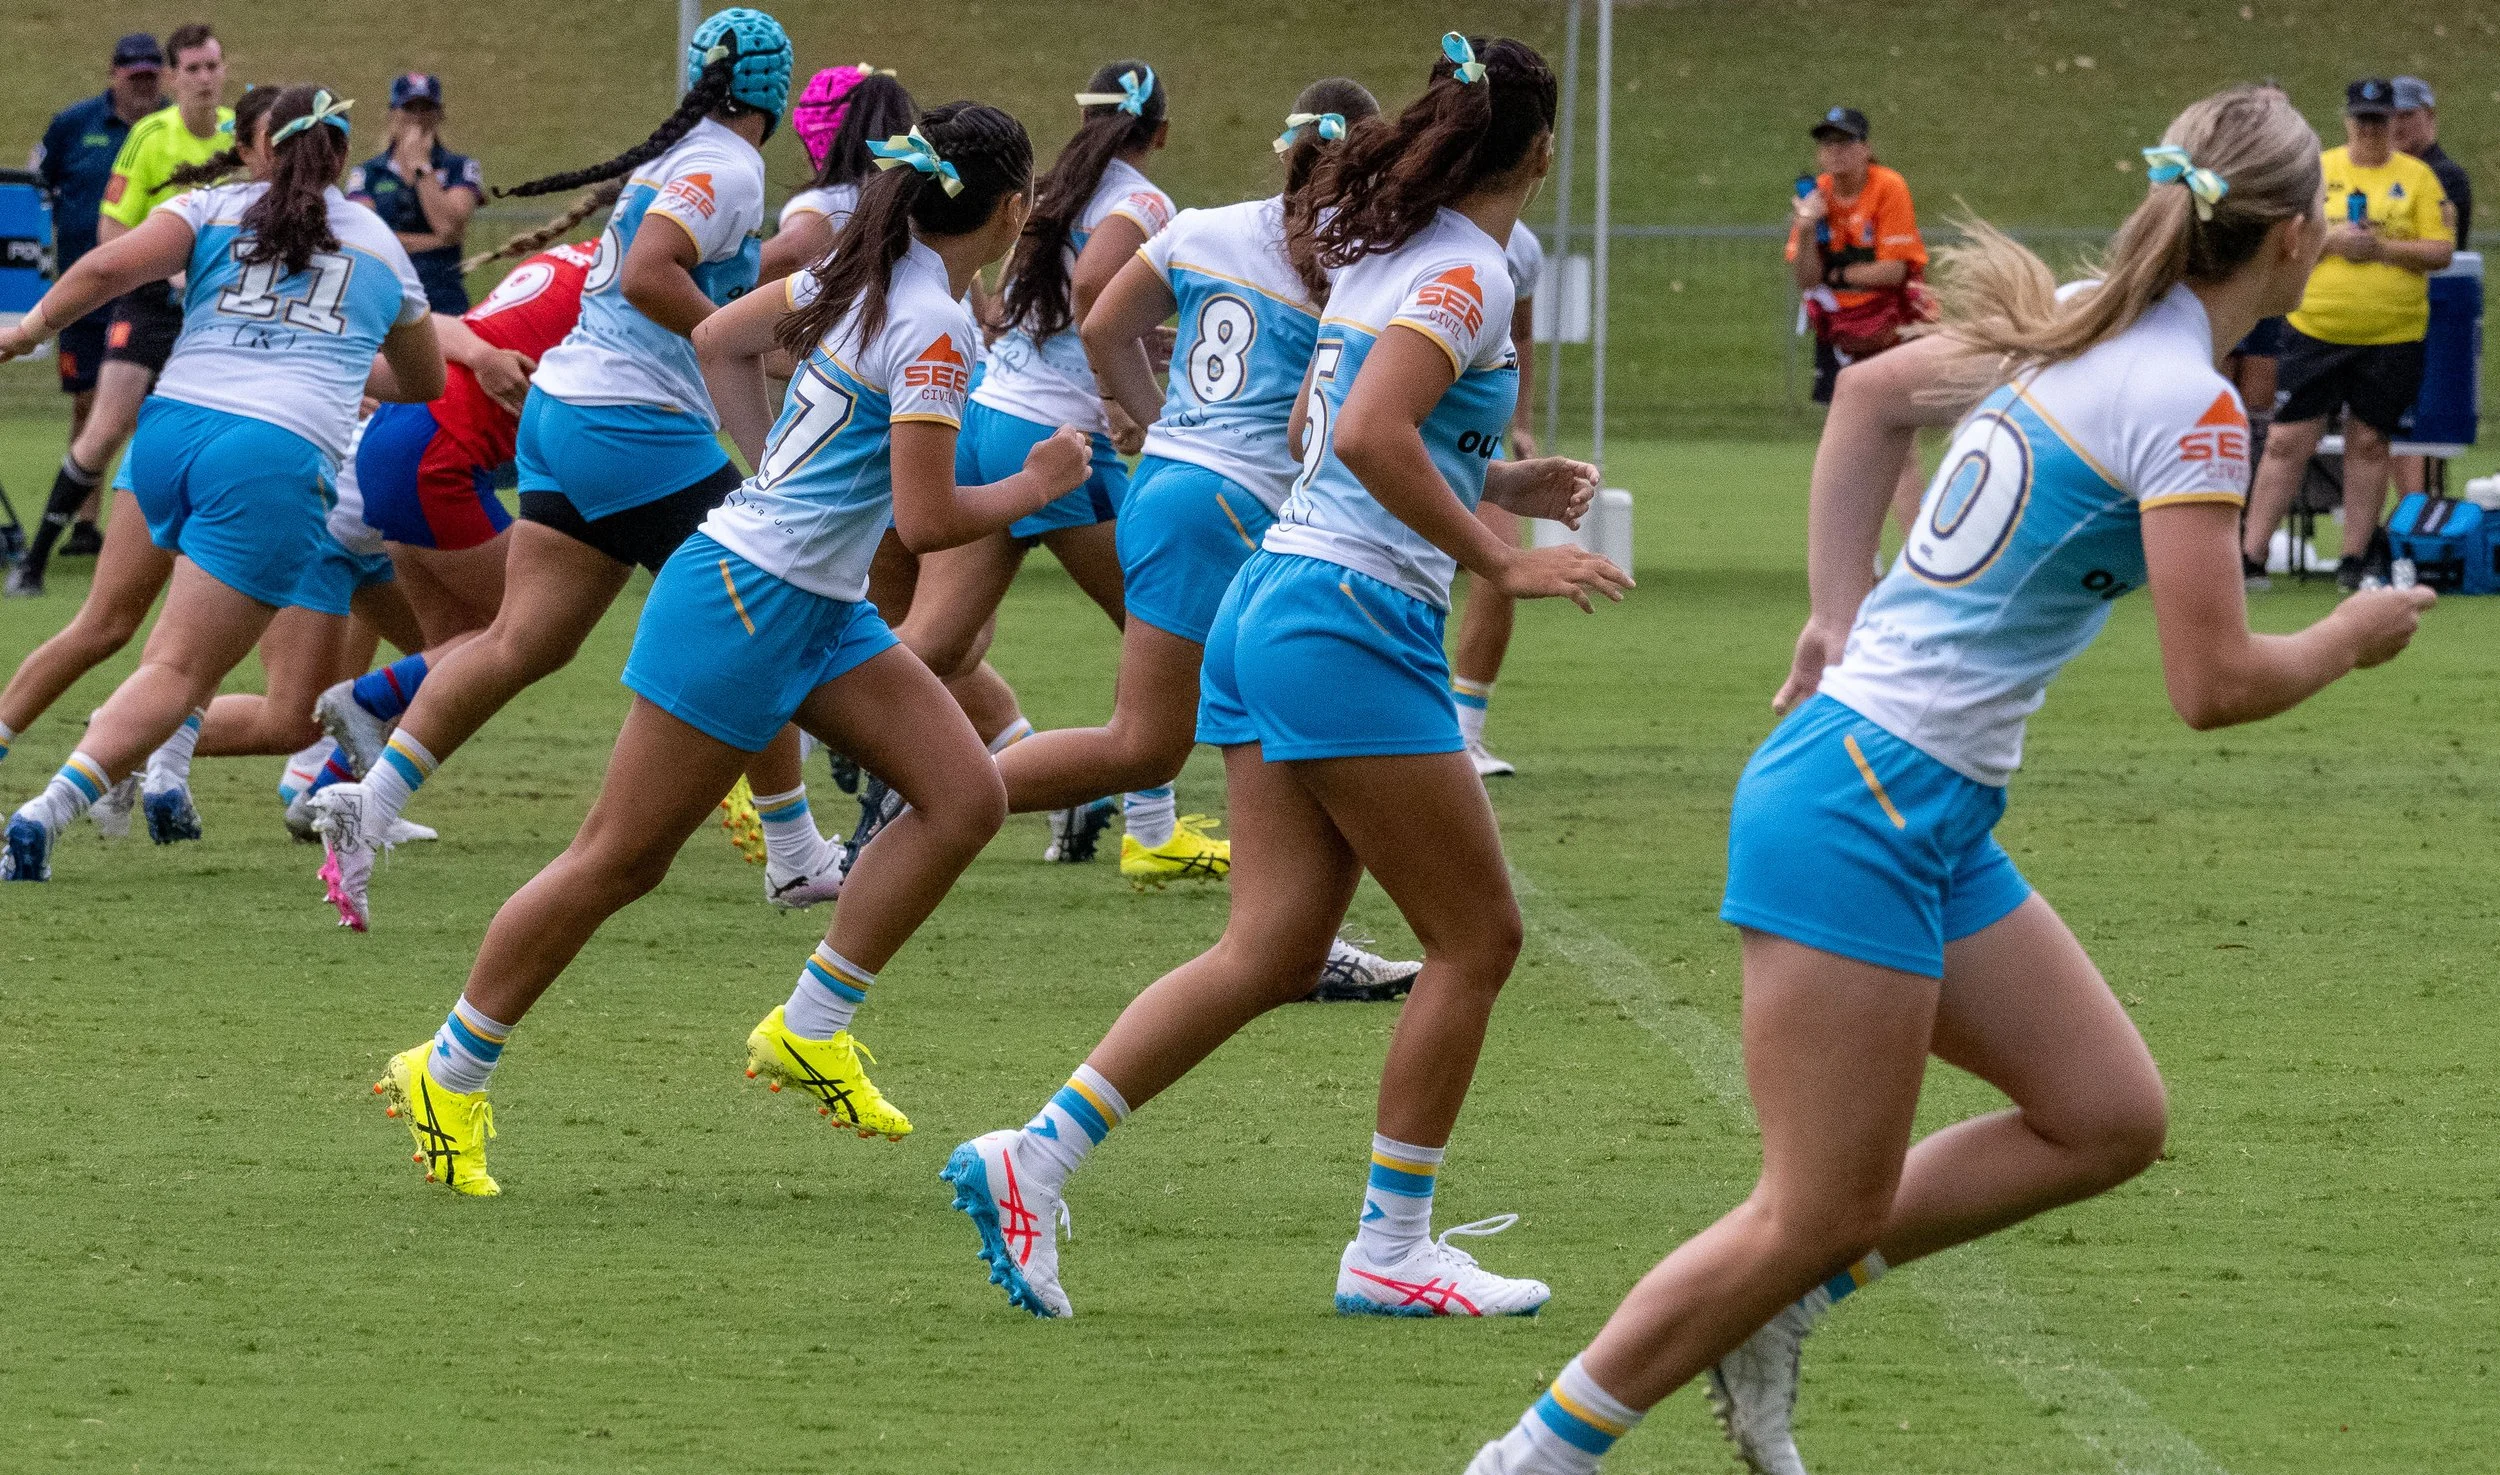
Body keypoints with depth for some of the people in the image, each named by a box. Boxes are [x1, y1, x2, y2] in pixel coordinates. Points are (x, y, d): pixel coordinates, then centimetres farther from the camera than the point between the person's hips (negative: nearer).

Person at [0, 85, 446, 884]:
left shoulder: (214, 208, 15)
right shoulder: (379, 244, 22)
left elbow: (111, 266, -4)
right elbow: (425, 384, 38)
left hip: (170, 428, 2)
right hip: (281, 454, -2)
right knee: (181, 670, -9)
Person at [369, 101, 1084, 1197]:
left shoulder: (865, 269, 7)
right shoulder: (933, 330, -20)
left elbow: (719, 340, 19)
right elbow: (927, 521, -21)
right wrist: (1037, 487, -6)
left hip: (820, 609, 10)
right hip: (744, 602, -10)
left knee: (967, 797, 1)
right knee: (621, 860, -2)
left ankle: (809, 1030, 7)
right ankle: (447, 1076, 9)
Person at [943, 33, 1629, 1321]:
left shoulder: (1383, 253, 16)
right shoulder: (1465, 274, -12)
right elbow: (1367, 437, -25)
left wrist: (1498, 480, 27)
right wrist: (1501, 561, -20)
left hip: (1266, 603, 9)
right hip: (1352, 622, -9)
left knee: (1272, 948, 6)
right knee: (1476, 936, 1)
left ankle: (1037, 1156, -3)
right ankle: (1391, 1249, 4)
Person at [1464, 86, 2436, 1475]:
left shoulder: (2078, 322, 9)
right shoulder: (2190, 407, -17)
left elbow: (1872, 391, 23)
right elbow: (2216, 684, -18)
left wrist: (1840, 615, 21)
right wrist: (2353, 639, 1)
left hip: (1934, 820, 9)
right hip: (1865, 811, -9)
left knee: (2111, 1120, 10)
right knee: (1825, 1213, -4)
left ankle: (1775, 1306, 14)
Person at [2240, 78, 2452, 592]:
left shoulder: (2418, 178, 2)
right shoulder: (2315, 170, 4)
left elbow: (2441, 251, -3)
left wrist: (2381, 248, -17)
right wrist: (2329, 241, -16)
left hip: (2392, 336, 0)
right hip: (2315, 331, 0)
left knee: (2369, 442, 5)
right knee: (2288, 441, -3)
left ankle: (2357, 558, 14)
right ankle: (2250, 555, 0)